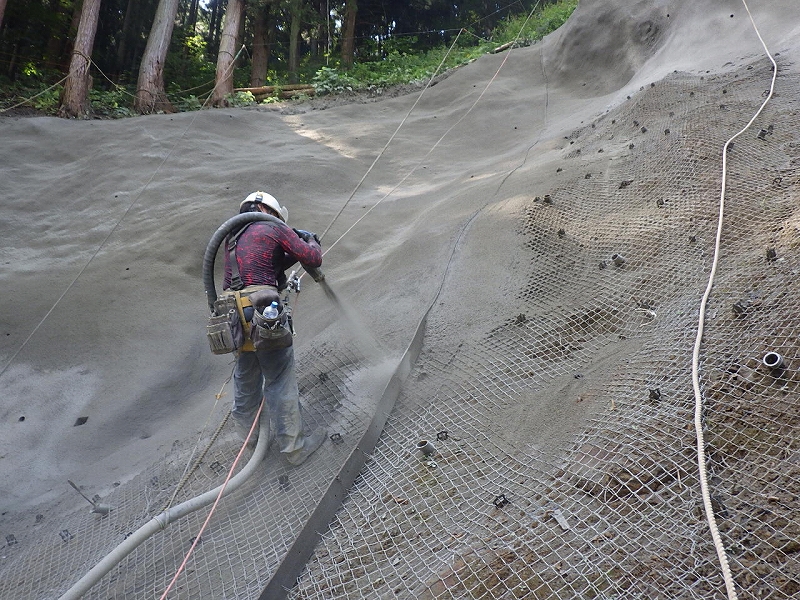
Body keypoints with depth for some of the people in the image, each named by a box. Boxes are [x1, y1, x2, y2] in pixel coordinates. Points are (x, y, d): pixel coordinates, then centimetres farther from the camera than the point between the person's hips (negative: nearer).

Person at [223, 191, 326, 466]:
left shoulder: (233, 239, 22)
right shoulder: (274, 228, 1)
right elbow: (313, 259, -1)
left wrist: (290, 255, 24)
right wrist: (311, 242, 18)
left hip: (237, 316, 7)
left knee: (245, 378, 23)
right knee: (281, 382, 2)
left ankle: (247, 431, 41)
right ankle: (294, 447, 13)